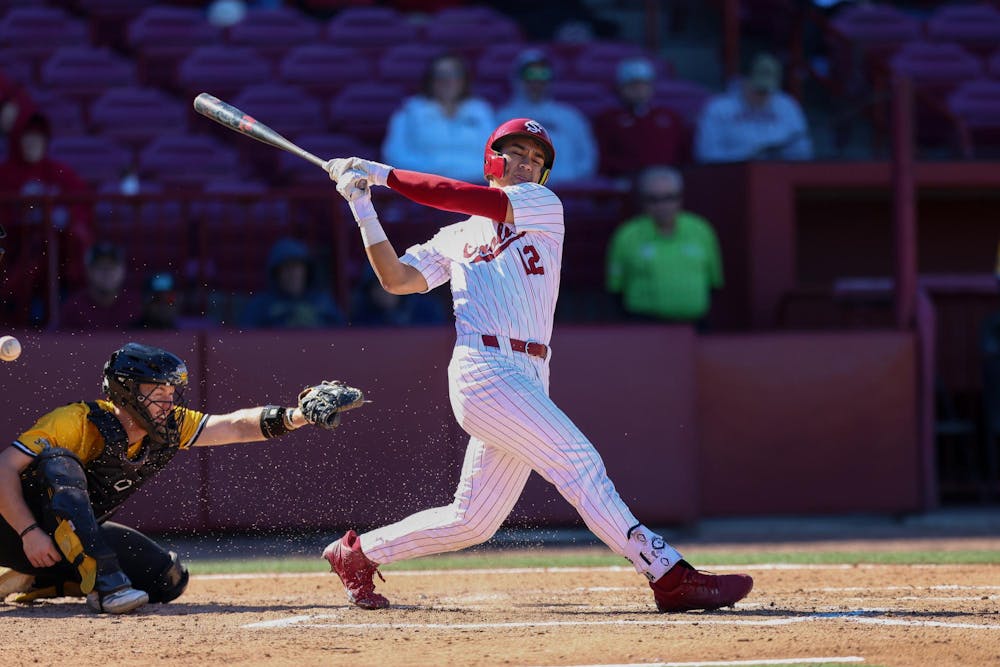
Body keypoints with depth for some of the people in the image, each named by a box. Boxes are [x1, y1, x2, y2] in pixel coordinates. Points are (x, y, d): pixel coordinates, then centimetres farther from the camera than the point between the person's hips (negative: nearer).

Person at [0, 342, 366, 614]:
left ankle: (36, 583, 5)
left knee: (168, 579, -4)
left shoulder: (168, 428, -6)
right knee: (59, 463, -34)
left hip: (76, 534, 7)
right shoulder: (80, 422, -26)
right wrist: (30, 533, -37)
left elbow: (236, 426, -11)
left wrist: (296, 416, -27)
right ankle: (102, 581, -42)